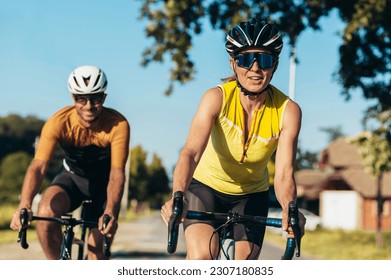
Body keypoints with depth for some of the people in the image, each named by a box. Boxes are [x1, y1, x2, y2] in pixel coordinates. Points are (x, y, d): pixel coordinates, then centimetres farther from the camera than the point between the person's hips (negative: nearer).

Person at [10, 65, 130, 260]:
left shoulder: (118, 125, -28)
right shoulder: (58, 122, -27)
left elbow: (117, 172, -34)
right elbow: (38, 166, -36)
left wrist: (110, 212, -51)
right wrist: (24, 206, -52)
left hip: (104, 182, 0)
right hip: (72, 177, 0)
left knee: (95, 248, -7)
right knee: (45, 212, -29)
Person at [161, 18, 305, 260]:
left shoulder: (288, 111, -21)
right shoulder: (217, 98, -25)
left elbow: (284, 174, -27)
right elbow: (191, 152, -36)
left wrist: (289, 209, -49)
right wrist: (177, 197, -55)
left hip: (252, 195, 2)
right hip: (207, 186, -2)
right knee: (201, 258, -24)